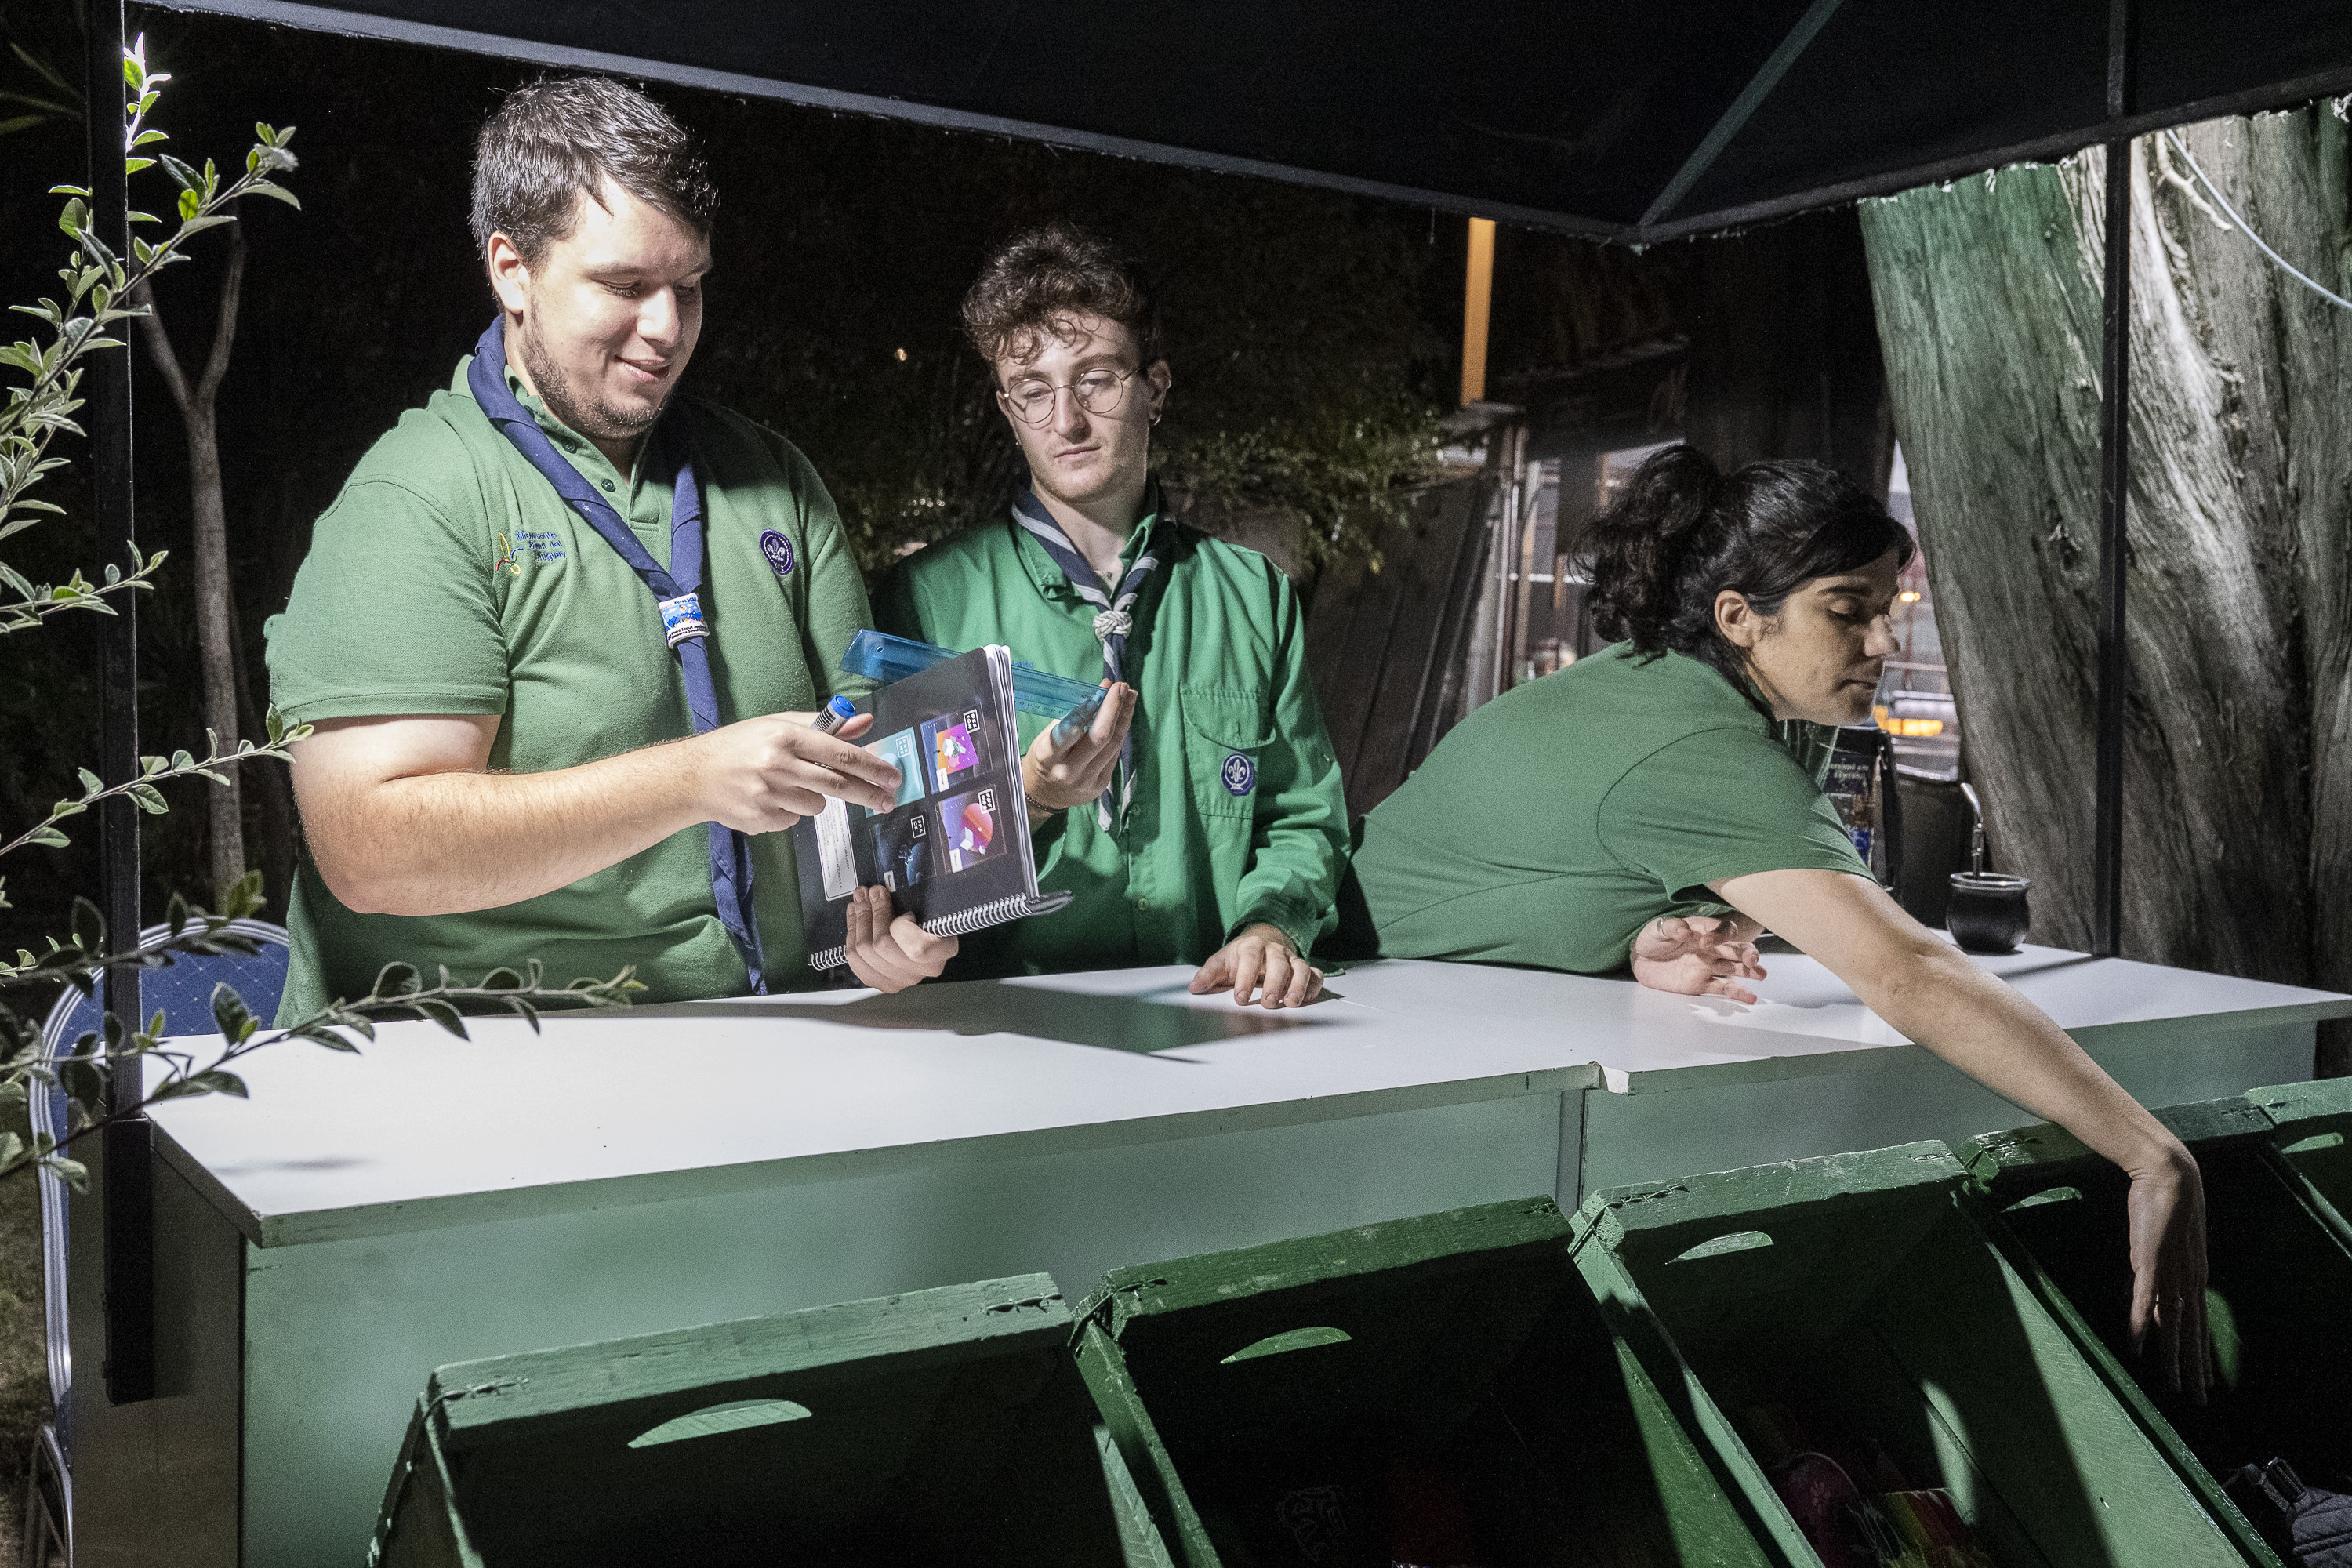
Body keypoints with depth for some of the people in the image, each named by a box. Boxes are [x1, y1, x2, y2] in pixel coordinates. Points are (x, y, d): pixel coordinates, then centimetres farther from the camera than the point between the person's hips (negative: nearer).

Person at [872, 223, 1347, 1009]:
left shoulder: (1254, 595, 13)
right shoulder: (929, 596, 3)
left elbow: (1304, 820, 16)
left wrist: (1268, 927, -3)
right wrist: (1022, 801, -15)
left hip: (1204, 1018, 2)